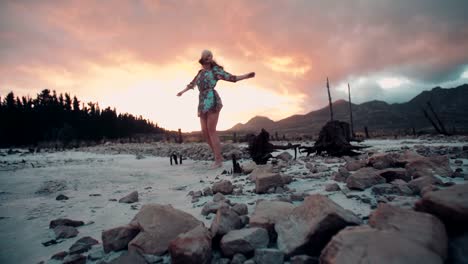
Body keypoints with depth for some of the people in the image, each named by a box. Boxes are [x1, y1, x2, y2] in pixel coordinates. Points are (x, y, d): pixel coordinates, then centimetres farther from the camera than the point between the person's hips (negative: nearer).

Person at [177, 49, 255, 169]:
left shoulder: (215, 70, 6)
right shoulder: (200, 73, 24)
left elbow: (231, 78, -1)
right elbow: (192, 84, 41)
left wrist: (246, 76, -14)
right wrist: (182, 91, 56)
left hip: (212, 101, -7)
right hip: (203, 103, 7)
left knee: (211, 131, -13)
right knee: (205, 132, 0)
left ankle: (218, 160, -7)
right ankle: (218, 156, 10)